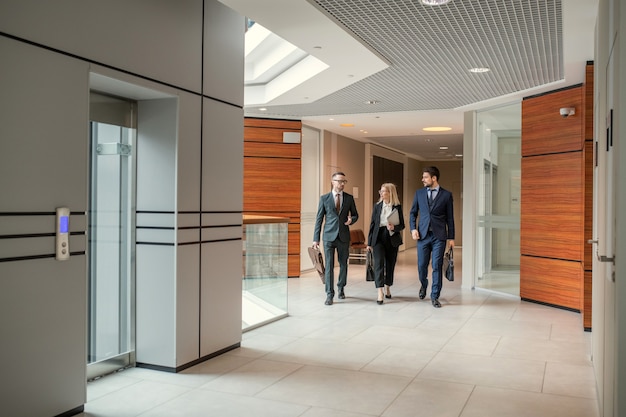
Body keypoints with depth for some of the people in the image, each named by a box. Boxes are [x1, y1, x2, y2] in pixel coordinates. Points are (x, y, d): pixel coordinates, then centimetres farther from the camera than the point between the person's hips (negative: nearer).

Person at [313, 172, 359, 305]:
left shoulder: (349, 198, 5)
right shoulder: (324, 198, 1)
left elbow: (355, 214, 15)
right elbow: (319, 218, 2)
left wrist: (351, 220, -10)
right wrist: (316, 238, -2)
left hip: (344, 236, 2)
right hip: (329, 236, -2)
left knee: (343, 264, 11)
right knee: (329, 265, -3)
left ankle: (341, 288, 33)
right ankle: (329, 294, 3)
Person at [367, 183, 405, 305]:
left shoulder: (397, 207, 1)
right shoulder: (377, 206, 5)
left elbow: (402, 225, 5)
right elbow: (372, 224, 6)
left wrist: (394, 227, -18)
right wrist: (369, 242, 5)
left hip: (392, 239, 0)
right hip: (378, 238, 0)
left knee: (390, 264, 10)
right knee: (379, 263, -12)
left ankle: (387, 288, 29)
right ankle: (380, 292, -15)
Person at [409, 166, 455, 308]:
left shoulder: (446, 195, 2)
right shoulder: (419, 193, 8)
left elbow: (450, 218, 4)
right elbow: (413, 213, 13)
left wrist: (451, 237, 2)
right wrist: (413, 229, -2)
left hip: (439, 236, -2)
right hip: (423, 235, 2)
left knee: (437, 267, 0)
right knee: (421, 265, 6)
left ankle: (435, 296, 12)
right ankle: (423, 286, 36)